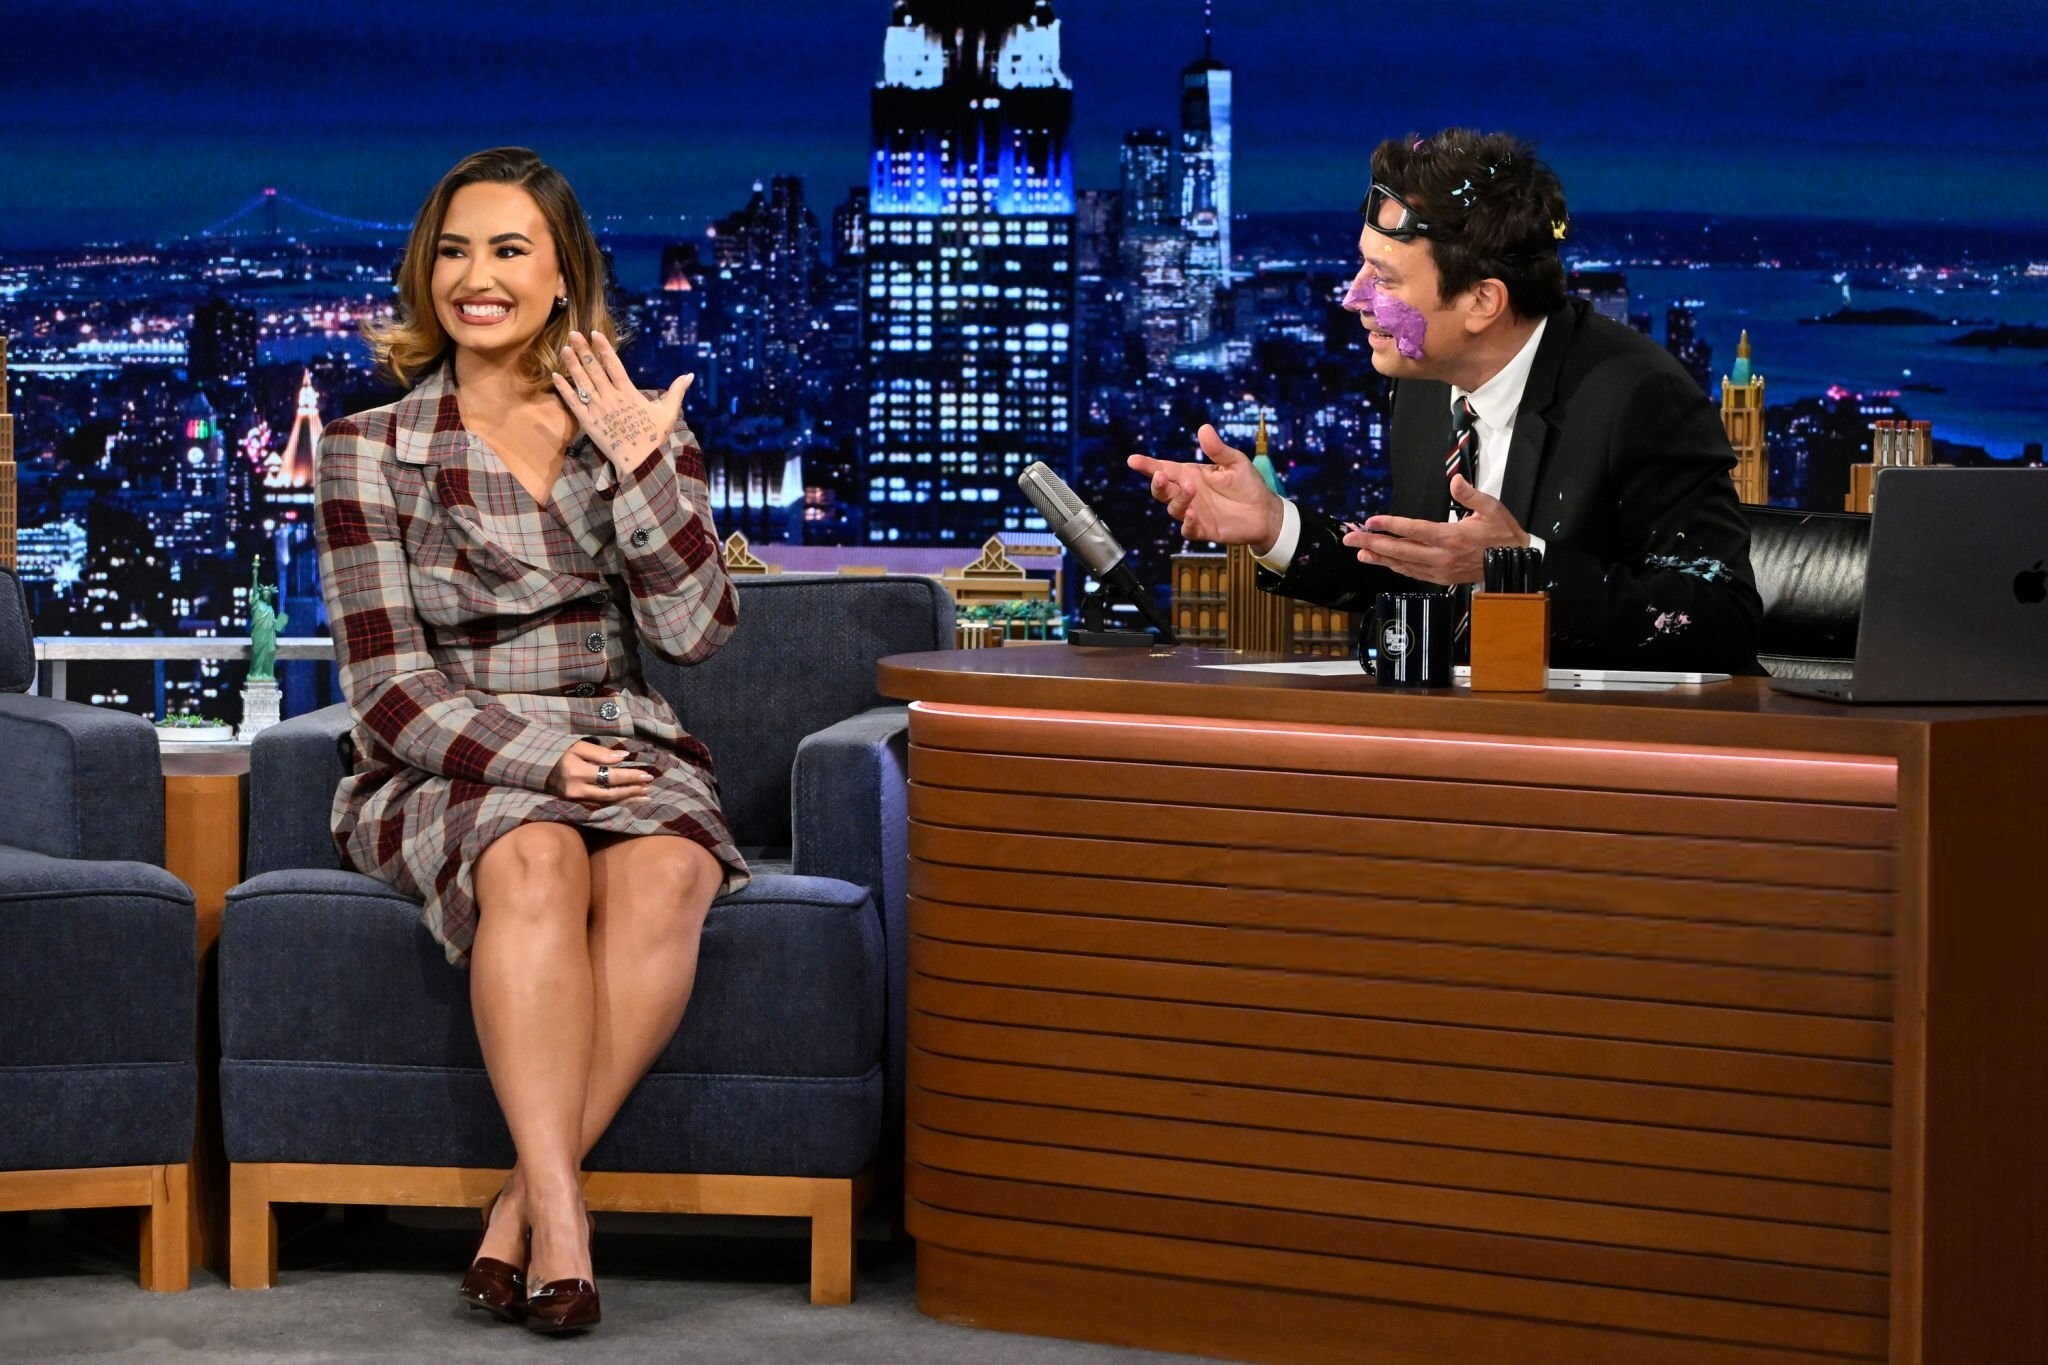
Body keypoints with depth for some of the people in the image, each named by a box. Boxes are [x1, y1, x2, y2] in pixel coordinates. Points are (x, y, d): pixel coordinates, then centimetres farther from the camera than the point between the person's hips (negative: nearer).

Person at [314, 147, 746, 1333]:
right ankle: (560, 1213, -39)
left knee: (661, 872, -33)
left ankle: (530, 1196, -29)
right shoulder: (373, 450, 4)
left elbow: (694, 633, -1)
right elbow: (389, 686, -2)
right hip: (446, 776, -2)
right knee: (535, 861, -36)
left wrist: (640, 468, -10)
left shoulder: (642, 433, 10)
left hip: (626, 755, 2)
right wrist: (536, 759, -17)